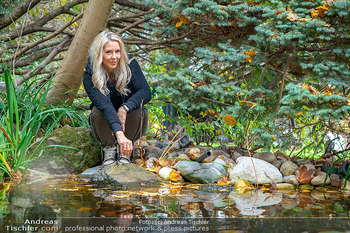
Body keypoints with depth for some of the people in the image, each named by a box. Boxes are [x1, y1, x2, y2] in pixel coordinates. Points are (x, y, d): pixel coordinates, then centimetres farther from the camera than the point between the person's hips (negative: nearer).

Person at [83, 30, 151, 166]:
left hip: (130, 125, 1)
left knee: (138, 104, -30)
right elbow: (104, 104, -38)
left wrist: (125, 109, -43)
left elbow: (146, 92, -25)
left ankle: (124, 152, -13)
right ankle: (109, 149, -9)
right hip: (105, 123, -1)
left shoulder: (130, 64, -15)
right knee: (99, 109, -32)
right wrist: (119, 134, -52)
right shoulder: (90, 75, -23)